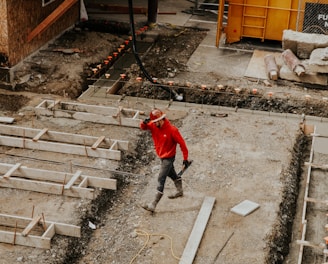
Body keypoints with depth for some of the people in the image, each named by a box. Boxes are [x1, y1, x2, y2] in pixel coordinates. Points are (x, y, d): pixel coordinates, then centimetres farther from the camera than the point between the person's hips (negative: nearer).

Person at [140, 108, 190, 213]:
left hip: (168, 157, -8)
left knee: (161, 179, -10)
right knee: (172, 173, 27)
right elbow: (143, 127, -3)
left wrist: (185, 158, -17)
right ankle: (180, 191, 51)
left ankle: (153, 205, -11)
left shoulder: (172, 130, -27)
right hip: (161, 156, 8)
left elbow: (182, 143, -20)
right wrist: (144, 123, -29)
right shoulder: (153, 126, -9)